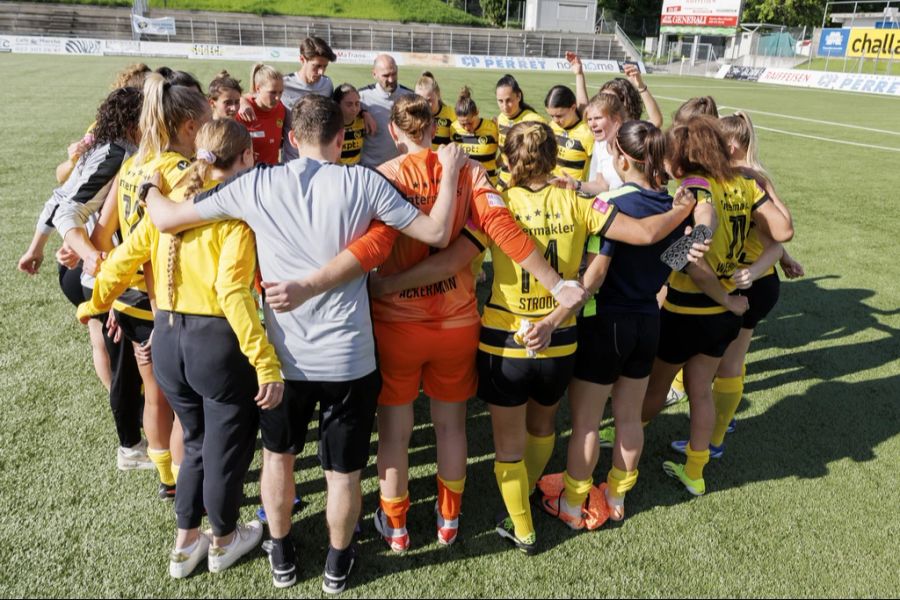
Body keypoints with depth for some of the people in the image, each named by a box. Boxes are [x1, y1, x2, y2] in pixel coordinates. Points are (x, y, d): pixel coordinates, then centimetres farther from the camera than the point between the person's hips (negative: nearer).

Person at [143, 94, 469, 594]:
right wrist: (451, 172, 7)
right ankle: (338, 564, 40)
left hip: (282, 356, 2)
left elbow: (166, 220, -2)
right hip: (350, 358, -1)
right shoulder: (363, 182, -10)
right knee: (343, 471, 18)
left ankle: (281, 558, 44)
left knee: (278, 455, 26)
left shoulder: (255, 184, -6)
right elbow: (437, 234, -7)